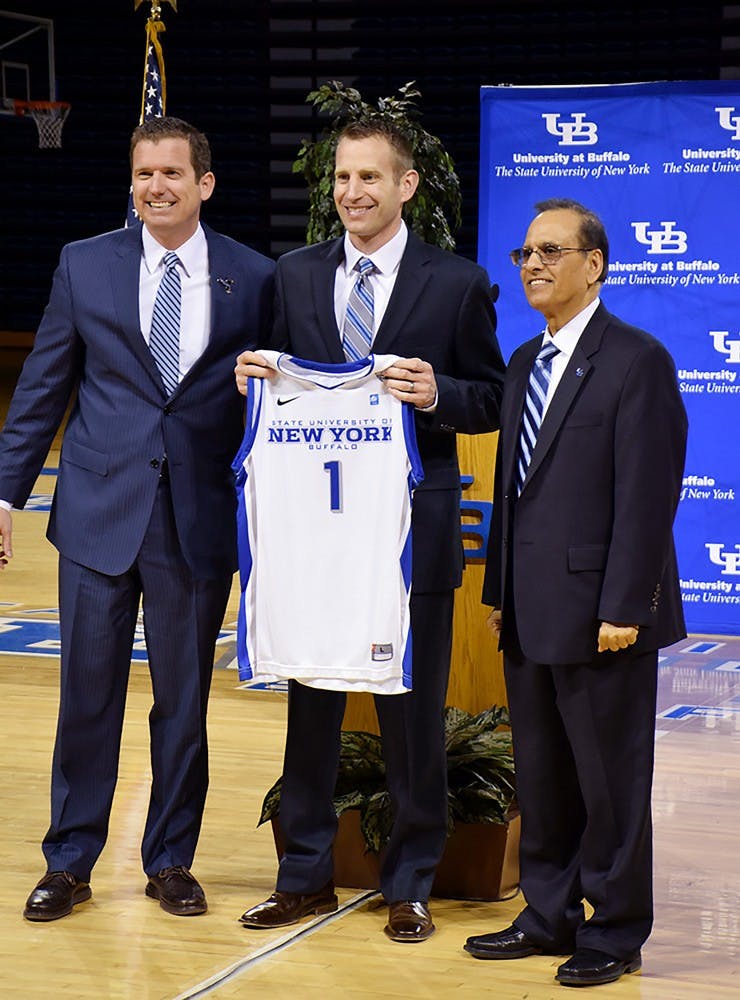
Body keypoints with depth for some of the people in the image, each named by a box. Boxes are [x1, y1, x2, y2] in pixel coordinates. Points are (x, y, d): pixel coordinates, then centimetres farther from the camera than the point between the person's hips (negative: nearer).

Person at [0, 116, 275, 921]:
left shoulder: (252, 279, 1)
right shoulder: (85, 265, 3)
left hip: (200, 519, 0)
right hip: (99, 510, 0)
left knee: (183, 699, 9)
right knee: (87, 695, 6)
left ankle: (171, 861, 23)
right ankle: (69, 862, 19)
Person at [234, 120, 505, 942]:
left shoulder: (457, 283, -2)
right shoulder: (296, 275, 7)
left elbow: (490, 402, 0)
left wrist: (436, 394, -20)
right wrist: (254, 380, -9)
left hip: (412, 527, -3)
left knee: (412, 708, 6)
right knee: (311, 701, 11)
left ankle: (409, 884, 18)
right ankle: (306, 875, 23)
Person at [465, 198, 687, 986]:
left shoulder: (636, 360, -10)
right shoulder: (525, 364, 15)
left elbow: (647, 495, -15)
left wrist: (623, 607, -19)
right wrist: (498, 590, 13)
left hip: (600, 614, -8)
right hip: (532, 613, 8)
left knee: (610, 780, 2)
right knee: (541, 778, 14)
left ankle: (615, 933, 12)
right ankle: (548, 916, 25)